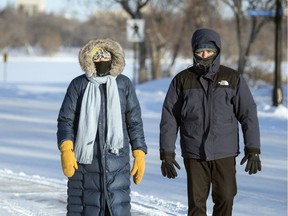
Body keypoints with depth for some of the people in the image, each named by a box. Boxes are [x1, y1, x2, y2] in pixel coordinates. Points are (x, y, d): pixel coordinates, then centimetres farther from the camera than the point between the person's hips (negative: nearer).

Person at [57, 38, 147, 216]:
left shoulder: (124, 84, 9)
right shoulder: (79, 85, 6)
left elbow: (135, 122, 11)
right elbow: (66, 120, 3)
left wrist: (139, 155, 5)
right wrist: (66, 150, -12)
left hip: (117, 160, 0)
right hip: (85, 158, 0)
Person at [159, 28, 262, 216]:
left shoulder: (233, 78, 0)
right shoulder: (182, 80, 1)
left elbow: (248, 114, 0)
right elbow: (169, 119, 3)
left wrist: (253, 149, -5)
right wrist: (167, 153, -2)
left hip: (225, 153, 0)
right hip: (194, 154, 0)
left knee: (225, 198, -1)